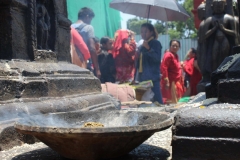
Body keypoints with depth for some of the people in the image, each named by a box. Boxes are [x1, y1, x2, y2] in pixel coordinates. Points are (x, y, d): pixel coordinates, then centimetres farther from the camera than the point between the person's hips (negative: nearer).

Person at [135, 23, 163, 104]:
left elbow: (157, 58, -17)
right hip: (143, 76, 8)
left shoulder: (156, 43, -4)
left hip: (152, 76, -8)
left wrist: (149, 49, -26)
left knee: (156, 100, -10)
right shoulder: (142, 45, 18)